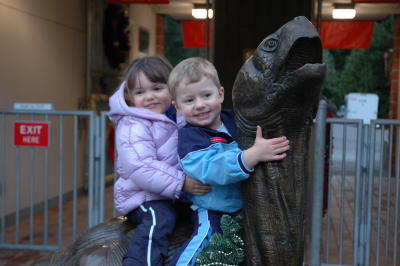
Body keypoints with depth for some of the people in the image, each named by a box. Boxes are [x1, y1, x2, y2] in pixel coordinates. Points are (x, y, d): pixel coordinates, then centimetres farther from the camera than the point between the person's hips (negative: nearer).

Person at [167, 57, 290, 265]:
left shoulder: (234, 119, 2)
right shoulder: (188, 137, -15)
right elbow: (212, 170, -30)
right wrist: (255, 154, -38)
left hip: (246, 204, 6)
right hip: (213, 211, -6)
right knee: (206, 237, -27)